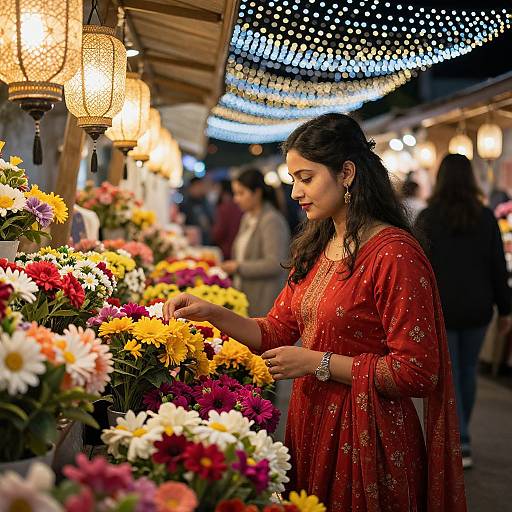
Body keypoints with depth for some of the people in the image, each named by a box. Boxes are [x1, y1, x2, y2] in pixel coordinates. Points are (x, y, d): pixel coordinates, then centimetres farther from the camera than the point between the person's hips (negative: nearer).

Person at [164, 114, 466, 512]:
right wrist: (211, 313, -5)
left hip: (366, 434, -7)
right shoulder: (315, 248, 8)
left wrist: (318, 363, -18)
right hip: (309, 420, 8)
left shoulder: (395, 254, -18)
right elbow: (277, 332, 10)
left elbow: (418, 372, -20)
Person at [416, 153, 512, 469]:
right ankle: (457, 435, 29)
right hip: (477, 308, 3)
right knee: (468, 371, 16)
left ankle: (459, 445, -4)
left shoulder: (427, 218, -7)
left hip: (440, 309, -3)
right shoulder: (486, 217, -1)